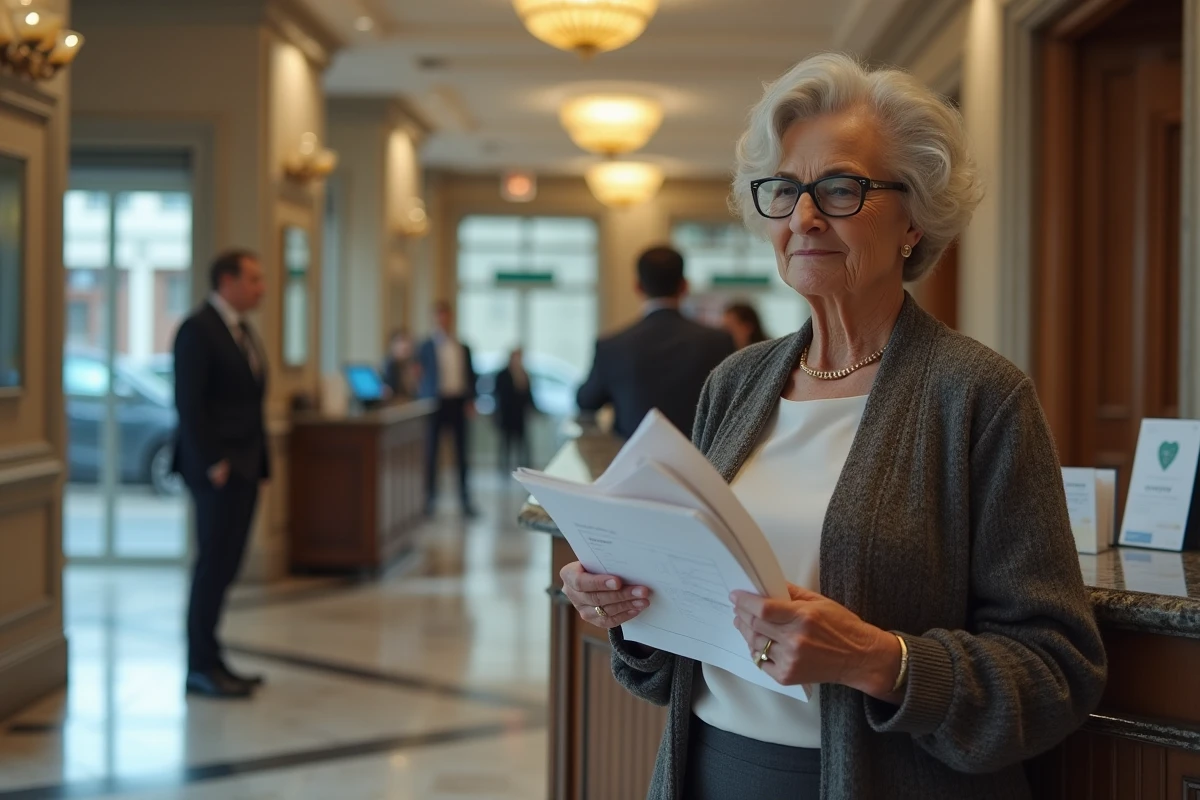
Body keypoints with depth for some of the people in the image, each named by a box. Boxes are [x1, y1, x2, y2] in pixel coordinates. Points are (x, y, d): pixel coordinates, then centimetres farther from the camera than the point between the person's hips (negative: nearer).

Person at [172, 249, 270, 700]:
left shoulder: (244, 333, 17)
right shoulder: (197, 330, -10)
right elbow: (189, 404, -15)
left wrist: (258, 461, 12)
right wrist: (214, 463, -18)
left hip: (245, 466, 8)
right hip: (217, 468, -8)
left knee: (225, 566, 9)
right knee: (214, 564, -6)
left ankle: (209, 661, 14)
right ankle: (201, 667, 1)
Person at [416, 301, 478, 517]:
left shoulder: (463, 348, 12)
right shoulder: (426, 347, 2)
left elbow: (470, 375, 12)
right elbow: (419, 375, -1)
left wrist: (470, 400, 1)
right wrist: (423, 400, -16)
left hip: (458, 403, 3)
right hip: (436, 402, -3)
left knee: (461, 453, 5)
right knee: (431, 452, 0)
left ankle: (465, 499, 10)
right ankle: (430, 498, 7)